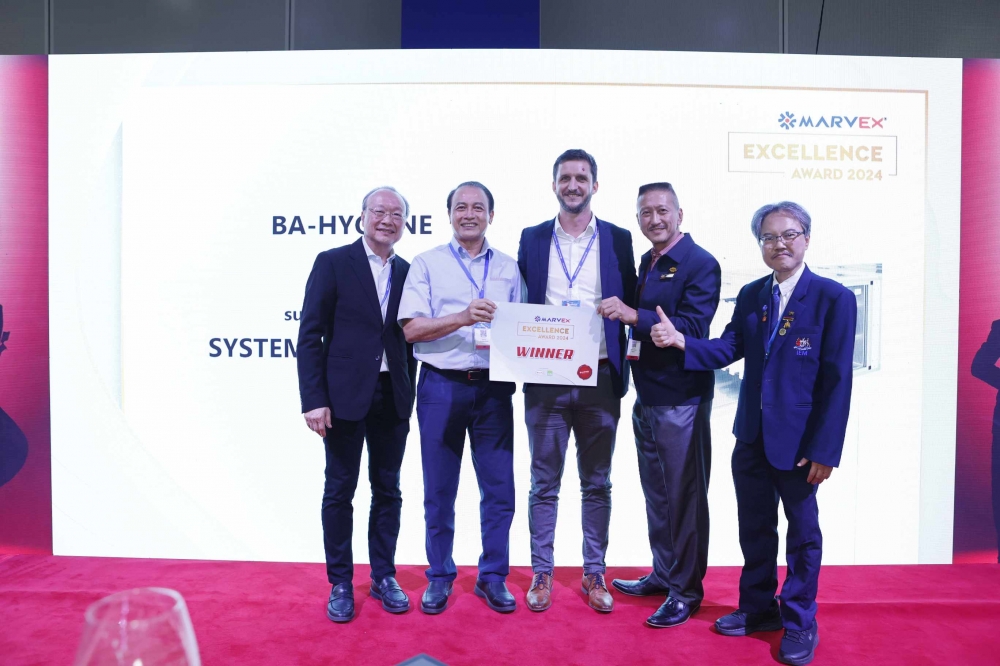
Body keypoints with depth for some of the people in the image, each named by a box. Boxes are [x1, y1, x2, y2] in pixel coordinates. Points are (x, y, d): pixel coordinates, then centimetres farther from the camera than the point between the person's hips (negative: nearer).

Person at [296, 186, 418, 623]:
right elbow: (310, 335, -6)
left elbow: (409, 338, 11)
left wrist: (409, 397, 6)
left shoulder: (407, 273, 9)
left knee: (388, 490, 12)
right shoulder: (332, 263, -2)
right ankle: (340, 583, 23)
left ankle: (384, 577, 27)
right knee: (340, 490, 7)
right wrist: (314, 399, -13)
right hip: (345, 395, -3)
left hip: (393, 398, 4)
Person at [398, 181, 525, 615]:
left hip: (493, 388, 2)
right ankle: (439, 578, 25)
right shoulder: (427, 265, 4)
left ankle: (493, 577, 23)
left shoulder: (509, 269, 12)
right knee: (439, 491, 8)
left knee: (499, 489, 5)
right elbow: (411, 329, -6)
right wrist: (463, 318, -19)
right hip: (441, 387, -2)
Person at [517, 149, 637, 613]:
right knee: (544, 482, 8)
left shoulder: (618, 240, 6)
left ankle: (594, 574, 25)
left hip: (600, 378, 0)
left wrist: (622, 307, -13)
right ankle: (541, 573, 23)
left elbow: (630, 307, 9)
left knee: (597, 483, 11)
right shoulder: (532, 239, 8)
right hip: (545, 379, 0)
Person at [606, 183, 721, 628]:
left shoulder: (700, 264, -12)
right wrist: (630, 346, 0)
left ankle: (686, 591, 20)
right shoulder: (646, 263, 13)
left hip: (681, 399, -8)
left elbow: (692, 328, -23)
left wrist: (633, 316, -28)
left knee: (684, 495, 4)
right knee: (656, 491, 19)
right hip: (646, 397, 8)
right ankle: (663, 574, 36)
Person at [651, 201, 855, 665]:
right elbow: (727, 350, -3)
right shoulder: (750, 295, 5)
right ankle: (758, 609, 36)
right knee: (754, 526, 17)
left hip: (799, 440, -5)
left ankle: (799, 623, 31)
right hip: (751, 436, 5)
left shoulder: (834, 298, -11)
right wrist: (680, 340, -21)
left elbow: (837, 379, -13)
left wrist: (824, 449, -15)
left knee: (802, 530, 13)